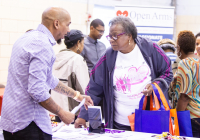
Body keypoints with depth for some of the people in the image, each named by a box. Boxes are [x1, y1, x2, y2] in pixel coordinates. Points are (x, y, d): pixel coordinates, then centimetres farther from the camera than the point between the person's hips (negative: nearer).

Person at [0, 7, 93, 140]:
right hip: (28, 123, -9)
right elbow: (37, 90, -25)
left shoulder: (29, 37, 13)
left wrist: (76, 95, 29)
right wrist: (62, 113, -12)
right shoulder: (43, 45, -18)